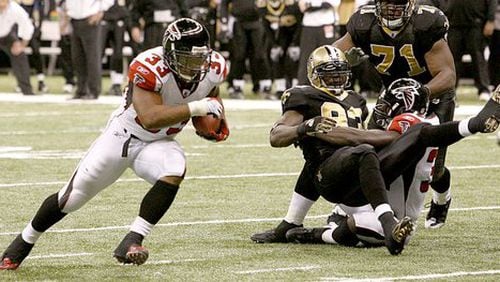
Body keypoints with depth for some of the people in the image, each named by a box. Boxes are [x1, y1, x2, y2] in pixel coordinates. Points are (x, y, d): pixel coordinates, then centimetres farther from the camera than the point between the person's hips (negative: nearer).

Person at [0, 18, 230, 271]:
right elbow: (150, 118, -42)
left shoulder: (213, 68, -14)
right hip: (122, 135, -3)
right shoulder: (149, 68, -32)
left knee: (175, 172, -32)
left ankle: (131, 242, -28)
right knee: (72, 198, 5)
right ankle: (24, 241, 31)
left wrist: (217, 120, -6)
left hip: (158, 144, 4)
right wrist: (196, 108, -43)